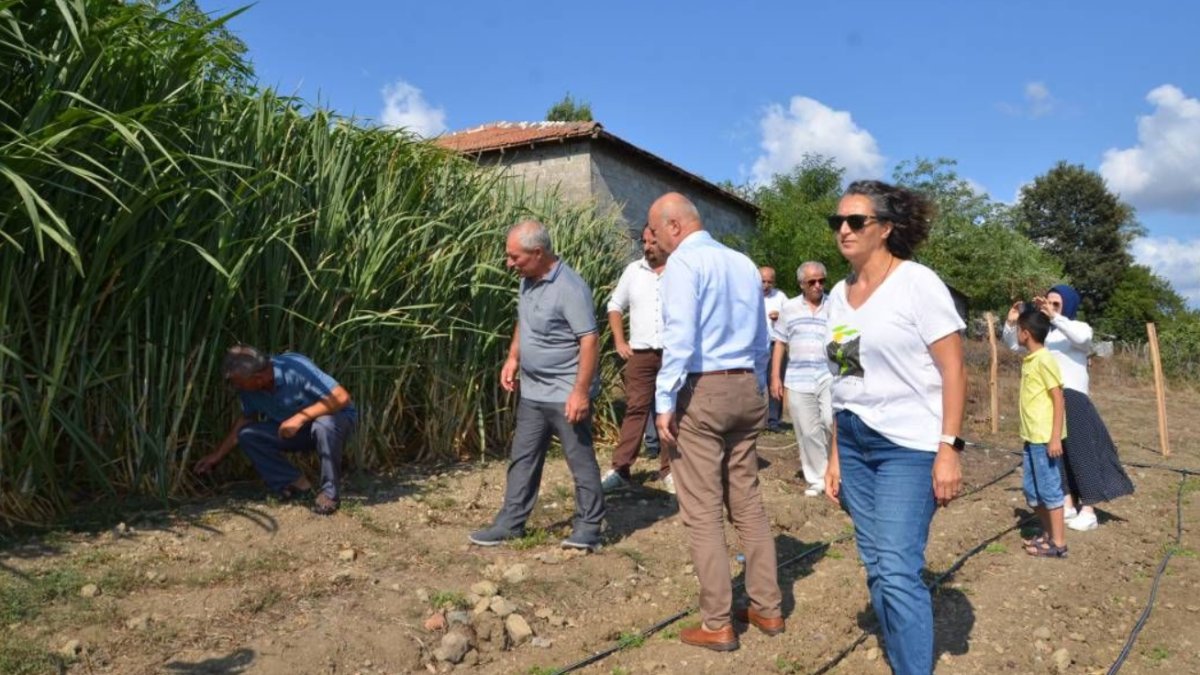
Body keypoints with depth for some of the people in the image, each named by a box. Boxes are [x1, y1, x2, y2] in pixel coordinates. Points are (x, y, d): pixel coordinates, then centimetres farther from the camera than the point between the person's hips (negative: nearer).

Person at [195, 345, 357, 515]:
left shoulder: (295, 368, -30)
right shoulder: (249, 388, -10)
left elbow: (342, 397, -33)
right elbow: (246, 419, 10)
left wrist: (301, 416, -36)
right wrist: (217, 455, 12)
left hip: (337, 417, -6)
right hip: (296, 430, 6)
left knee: (324, 425, -41)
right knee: (247, 435, -12)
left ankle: (330, 492, -20)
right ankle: (296, 483, -3)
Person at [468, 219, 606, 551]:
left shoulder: (570, 287, -21)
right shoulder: (527, 281, 6)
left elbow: (590, 340, -23)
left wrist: (581, 391, -26)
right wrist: (513, 358, 11)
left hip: (566, 394, -8)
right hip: (532, 392, 9)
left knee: (580, 460, 4)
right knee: (522, 459, 14)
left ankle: (589, 527, 16)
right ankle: (511, 523, 25)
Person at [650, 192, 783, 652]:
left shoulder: (683, 261, -9)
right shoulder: (744, 263, 14)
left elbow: (680, 338, -19)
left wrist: (665, 402, -16)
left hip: (700, 391, -7)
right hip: (745, 389, 8)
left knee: (702, 512, 0)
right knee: (748, 503, 14)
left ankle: (717, 625, 8)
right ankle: (767, 609, 23)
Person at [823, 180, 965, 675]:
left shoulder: (917, 283, -8)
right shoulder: (838, 295, 9)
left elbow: (954, 370, -11)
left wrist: (948, 449, -17)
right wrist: (834, 456, 11)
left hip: (908, 447, -6)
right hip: (854, 445, 6)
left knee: (898, 572, -9)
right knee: (877, 569, 10)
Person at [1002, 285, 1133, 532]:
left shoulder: (1080, 327, -4)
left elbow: (1082, 338, -28)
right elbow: (1013, 345, 10)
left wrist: (1055, 317, -34)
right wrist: (1010, 323, -8)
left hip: (1073, 398, -5)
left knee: (1080, 452, -3)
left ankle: (1088, 511, 4)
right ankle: (1068, 504, 21)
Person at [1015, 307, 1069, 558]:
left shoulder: (1044, 360, -15)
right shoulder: (1029, 360, 11)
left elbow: (1058, 399, -16)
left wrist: (1055, 437, -19)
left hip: (1045, 438, -9)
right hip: (1031, 436, 9)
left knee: (1049, 488, -1)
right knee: (1031, 489, 15)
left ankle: (1058, 543, 8)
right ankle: (1047, 533, 27)